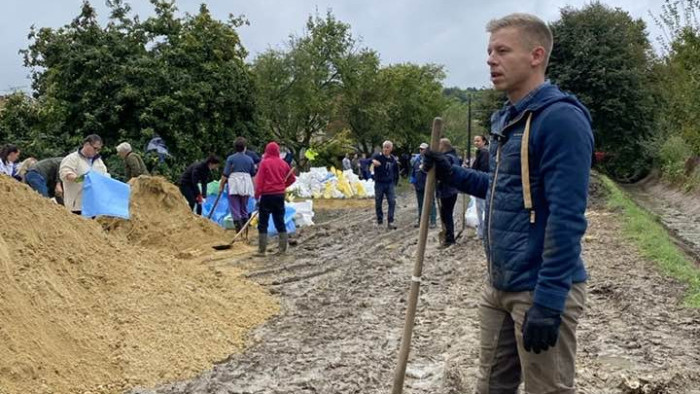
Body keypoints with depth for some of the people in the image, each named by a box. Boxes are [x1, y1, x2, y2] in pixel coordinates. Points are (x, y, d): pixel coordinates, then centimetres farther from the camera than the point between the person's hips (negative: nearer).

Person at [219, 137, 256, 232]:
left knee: (235, 210, -2)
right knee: (244, 209, 15)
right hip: (246, 187, 4)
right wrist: (254, 189, 23)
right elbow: (253, 175, 14)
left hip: (234, 186, -4)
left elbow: (225, 174, -7)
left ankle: (238, 230, -8)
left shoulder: (230, 158, -3)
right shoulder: (249, 159, 7)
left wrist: (221, 186, 3)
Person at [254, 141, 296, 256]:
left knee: (263, 223, 0)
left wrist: (257, 195, -6)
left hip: (267, 195, -5)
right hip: (280, 195, 5)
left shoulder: (264, 163, -8)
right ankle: (283, 249, 11)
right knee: (280, 222, 11)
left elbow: (259, 181, -10)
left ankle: (261, 250, -2)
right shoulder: (283, 163, 6)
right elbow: (292, 178, 15)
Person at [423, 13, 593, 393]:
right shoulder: (505, 119, 12)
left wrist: (549, 301, -24)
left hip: (540, 290, -9)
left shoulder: (561, 118, -17)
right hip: (500, 284, 9)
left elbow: (566, 218, -22)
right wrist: (451, 173, 12)